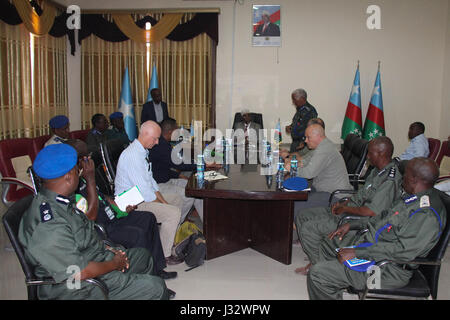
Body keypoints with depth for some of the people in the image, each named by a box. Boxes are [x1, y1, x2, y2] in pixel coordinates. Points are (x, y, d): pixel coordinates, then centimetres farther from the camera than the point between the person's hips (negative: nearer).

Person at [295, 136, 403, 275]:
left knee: (308, 228, -18)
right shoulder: (377, 171, 9)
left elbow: (372, 212, -27)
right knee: (302, 217, 6)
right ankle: (315, 260, 14)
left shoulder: (390, 180, -23)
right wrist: (342, 203, 5)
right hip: (348, 211, 10)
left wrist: (345, 208, -15)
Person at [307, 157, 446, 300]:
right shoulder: (413, 196, 6)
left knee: (317, 274, -18)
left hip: (388, 268, -11)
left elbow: (403, 251, -32)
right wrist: (351, 225, 14)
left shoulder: (428, 215, -27)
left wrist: (357, 252, -29)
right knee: (328, 243, 26)